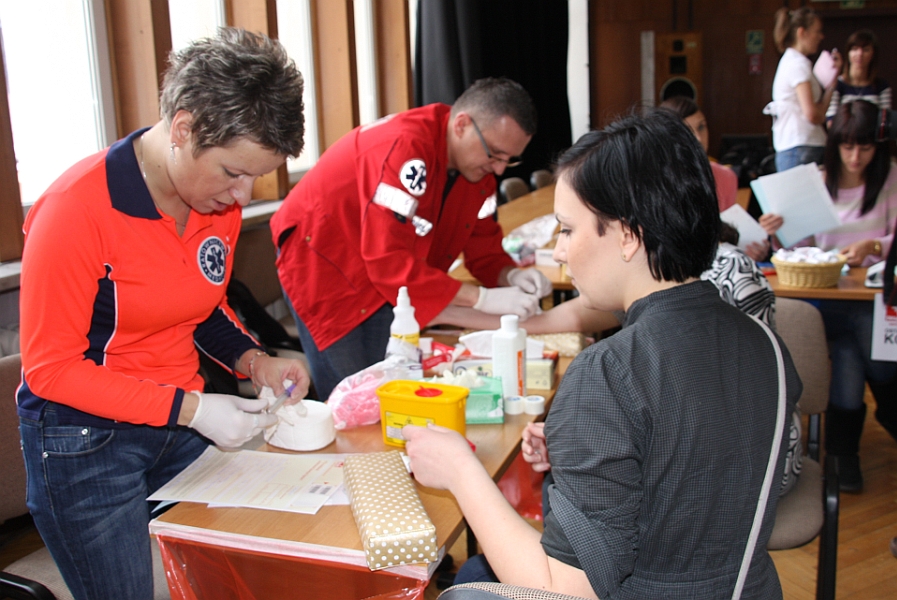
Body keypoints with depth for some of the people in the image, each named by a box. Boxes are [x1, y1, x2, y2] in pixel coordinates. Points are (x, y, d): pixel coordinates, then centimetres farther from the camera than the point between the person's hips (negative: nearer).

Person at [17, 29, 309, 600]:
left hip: (183, 424, 6)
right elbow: (51, 369, -18)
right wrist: (190, 408, -24)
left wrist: (254, 361, -7)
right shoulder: (77, 209, -24)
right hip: (84, 443, -6)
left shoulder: (222, 199, -4)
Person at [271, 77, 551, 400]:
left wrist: (511, 275, -18)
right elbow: (389, 262, -35)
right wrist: (483, 298, -35)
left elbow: (484, 246, 5)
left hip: (389, 285, 8)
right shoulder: (405, 147, -31)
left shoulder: (478, 165, -4)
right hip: (323, 264, -7)